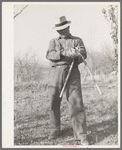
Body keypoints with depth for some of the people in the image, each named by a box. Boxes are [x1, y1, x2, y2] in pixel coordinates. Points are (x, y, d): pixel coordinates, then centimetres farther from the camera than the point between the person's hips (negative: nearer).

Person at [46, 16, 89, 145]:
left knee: (76, 103, -10)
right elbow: (49, 55, -1)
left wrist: (75, 55, -23)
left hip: (72, 73, -2)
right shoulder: (53, 42, 18)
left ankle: (81, 135, -9)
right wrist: (64, 53, -19)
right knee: (54, 103, 4)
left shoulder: (77, 40, 16)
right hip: (55, 73, 2)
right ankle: (55, 130, 21)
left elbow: (83, 55, 1)